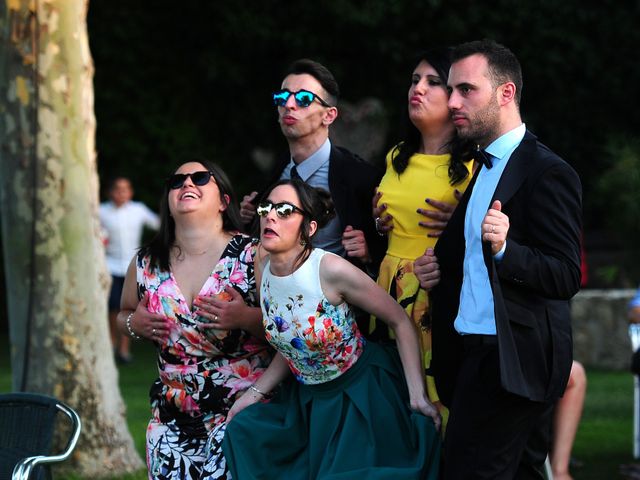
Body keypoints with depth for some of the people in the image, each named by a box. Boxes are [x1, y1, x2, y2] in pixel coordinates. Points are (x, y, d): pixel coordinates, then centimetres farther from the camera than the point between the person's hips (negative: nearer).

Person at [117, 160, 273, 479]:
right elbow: (124, 315, 22)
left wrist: (247, 318, -24)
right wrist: (134, 324, 0)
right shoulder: (146, 263, 5)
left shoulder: (252, 255, -8)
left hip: (242, 414, -4)